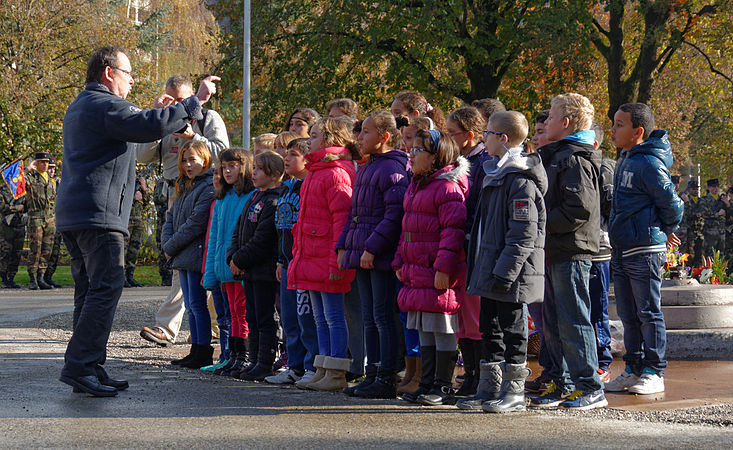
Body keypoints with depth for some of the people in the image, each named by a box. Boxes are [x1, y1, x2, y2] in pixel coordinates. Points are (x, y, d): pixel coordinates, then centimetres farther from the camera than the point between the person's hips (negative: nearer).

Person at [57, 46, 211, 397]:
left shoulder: (79, 107, 23)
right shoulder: (105, 105, -10)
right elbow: (153, 127, -22)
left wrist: (156, 113, 33)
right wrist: (196, 102, -14)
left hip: (72, 216, 11)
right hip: (98, 213, -11)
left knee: (90, 291, 10)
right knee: (105, 289, -12)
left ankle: (90, 369, 11)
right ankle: (80, 366, -17)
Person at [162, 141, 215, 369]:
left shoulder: (209, 187, -12)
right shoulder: (184, 188, 18)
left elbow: (196, 223, -17)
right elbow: (171, 218, 19)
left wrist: (171, 247, -11)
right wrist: (167, 244, 1)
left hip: (196, 255, -9)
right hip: (182, 257, 9)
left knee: (197, 304, -6)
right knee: (190, 305, 11)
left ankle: (203, 353, -2)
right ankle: (196, 351, 16)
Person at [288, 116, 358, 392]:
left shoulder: (336, 174, -14)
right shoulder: (314, 173, 18)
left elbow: (342, 219, -19)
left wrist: (336, 261, -22)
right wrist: (299, 252, 22)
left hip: (327, 260, -10)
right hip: (311, 258, 10)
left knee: (334, 317, -5)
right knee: (321, 318, 12)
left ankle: (336, 374, -1)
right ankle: (322, 372, 17)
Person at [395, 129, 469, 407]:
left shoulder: (448, 187, -13)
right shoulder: (416, 186, 17)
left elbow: (453, 230, -18)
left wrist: (443, 268, -22)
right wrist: (400, 262, 19)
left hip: (439, 275, -10)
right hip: (416, 272, 10)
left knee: (443, 331, -3)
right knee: (425, 332, 13)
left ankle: (443, 387, 2)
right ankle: (427, 384, 19)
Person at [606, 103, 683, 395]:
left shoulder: (649, 163, -16)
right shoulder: (625, 160, 13)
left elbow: (671, 202, -14)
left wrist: (665, 230, 2)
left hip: (645, 250, -9)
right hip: (621, 251, 9)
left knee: (648, 313, -1)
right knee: (628, 315, 13)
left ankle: (654, 373, 5)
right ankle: (633, 370, 21)